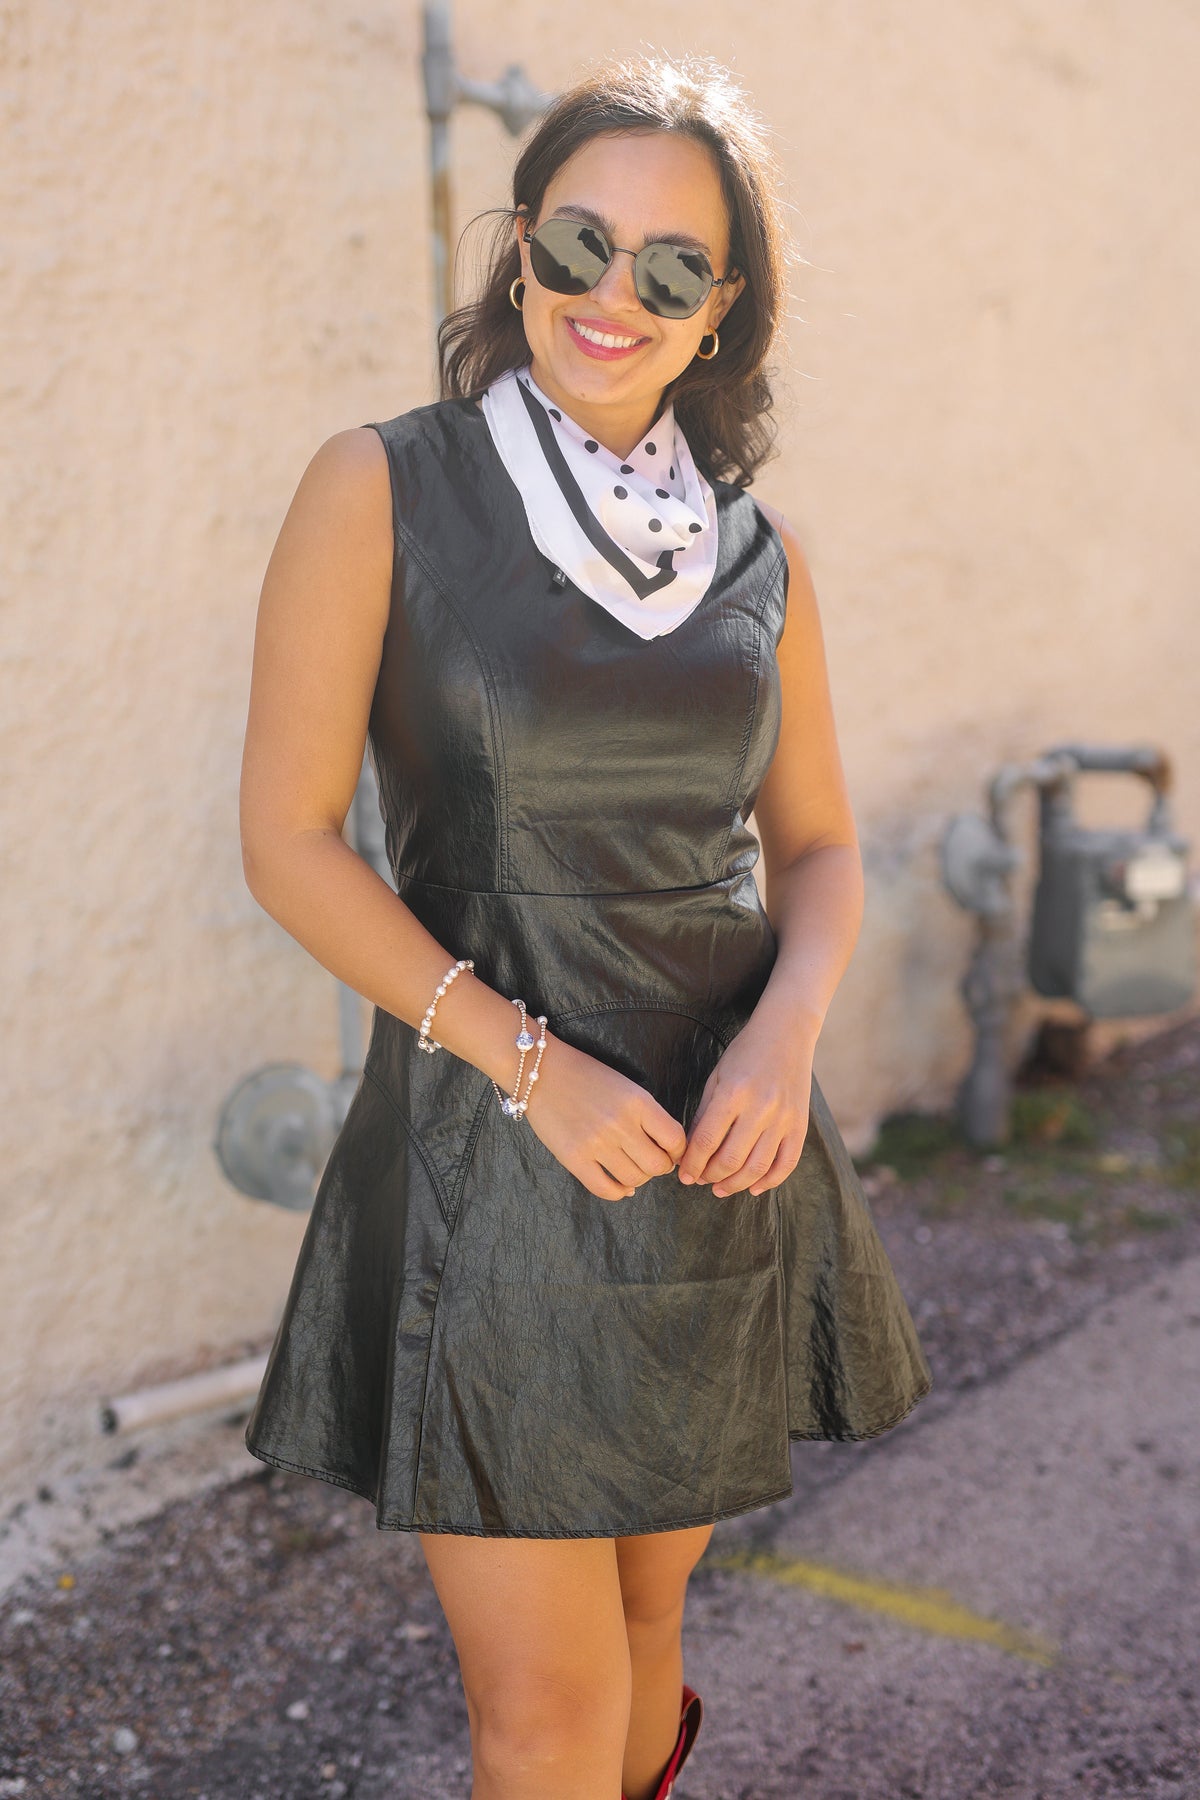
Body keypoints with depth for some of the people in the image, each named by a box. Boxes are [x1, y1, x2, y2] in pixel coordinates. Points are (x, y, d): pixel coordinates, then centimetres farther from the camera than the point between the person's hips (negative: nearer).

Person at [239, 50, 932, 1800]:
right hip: (493, 1151, -4)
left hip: (721, 1155, 4)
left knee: (647, 1610, 21)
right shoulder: (384, 488, -6)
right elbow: (289, 839, -9)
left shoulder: (757, 550, 5)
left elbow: (819, 844, 12)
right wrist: (535, 1065, -16)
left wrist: (789, 1029, -9)